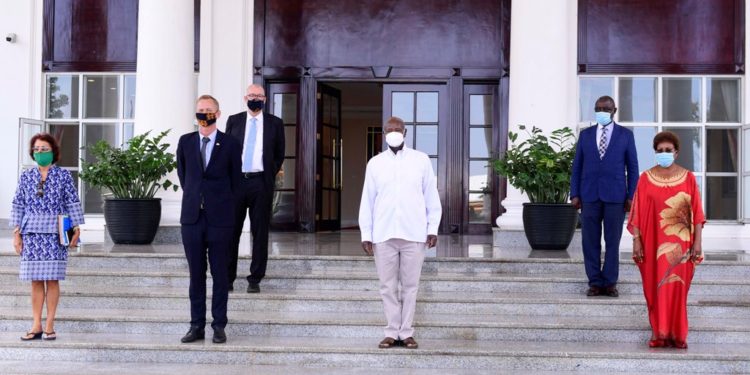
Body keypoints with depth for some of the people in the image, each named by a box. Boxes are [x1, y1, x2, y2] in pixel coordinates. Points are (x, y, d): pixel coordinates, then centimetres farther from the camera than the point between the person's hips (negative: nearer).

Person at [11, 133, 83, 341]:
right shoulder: (26, 176, 8)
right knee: (36, 281, 3)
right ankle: (36, 326, 8)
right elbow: (18, 205, 9)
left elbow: (73, 204, 2)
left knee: (52, 279, -1)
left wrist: (76, 230, -3)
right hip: (32, 233, 2)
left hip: (55, 234, -2)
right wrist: (16, 233, 4)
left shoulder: (64, 175, 2)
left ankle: (49, 326, 7)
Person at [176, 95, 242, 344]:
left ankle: (219, 326, 9)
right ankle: (197, 325, 12)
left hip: (220, 218, -2)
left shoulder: (230, 144, 0)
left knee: (220, 274, 2)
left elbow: (235, 182, 8)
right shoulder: (185, 142, 7)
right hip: (192, 217, 2)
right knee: (196, 274, 6)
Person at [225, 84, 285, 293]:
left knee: (260, 232, 1)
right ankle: (228, 278, 10)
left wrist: (270, 175, 4)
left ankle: (255, 280, 7)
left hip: (261, 183, -1)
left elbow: (279, 154, 12)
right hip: (235, 181, 1)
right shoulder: (234, 121, 11)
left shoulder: (275, 124, 8)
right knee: (231, 230, 3)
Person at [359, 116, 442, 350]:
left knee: (410, 285, 3)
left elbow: (431, 197, 6)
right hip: (383, 234, 1)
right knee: (388, 286, 4)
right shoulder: (375, 163, 8)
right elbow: (367, 200, 8)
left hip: (414, 233, -1)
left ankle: (406, 332, 11)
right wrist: (366, 233, 4)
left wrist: (433, 227, 1)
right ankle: (392, 331, 12)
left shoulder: (421, 160, 5)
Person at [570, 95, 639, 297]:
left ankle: (610, 283, 8)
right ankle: (595, 283, 8)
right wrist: (575, 194, 2)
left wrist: (631, 196, -3)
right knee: (590, 241, 1)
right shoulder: (585, 134, 10)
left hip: (615, 195, -1)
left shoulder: (625, 135, 6)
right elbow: (577, 166, 10)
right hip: (590, 195, 2)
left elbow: (632, 167, 5)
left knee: (613, 241, 1)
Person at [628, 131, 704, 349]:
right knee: (655, 287, 4)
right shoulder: (646, 178, 2)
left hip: (679, 243, 0)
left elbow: (696, 213, 1)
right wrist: (636, 240, -5)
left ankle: (676, 333, 9)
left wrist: (697, 241, -4)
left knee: (676, 287, -1)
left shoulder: (688, 178, 3)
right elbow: (637, 213, 1)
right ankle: (659, 333, 14)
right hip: (653, 242, 1)